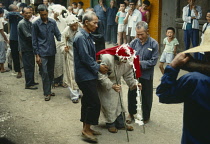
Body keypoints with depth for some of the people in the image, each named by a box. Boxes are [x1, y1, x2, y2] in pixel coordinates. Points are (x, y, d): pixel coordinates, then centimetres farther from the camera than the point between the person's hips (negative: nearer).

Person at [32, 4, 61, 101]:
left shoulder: (52, 22, 4)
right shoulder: (36, 24, -5)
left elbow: (58, 35, 8)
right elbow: (34, 41, -3)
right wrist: (37, 55, -7)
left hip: (52, 51, 4)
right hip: (42, 52, -4)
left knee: (51, 72, 13)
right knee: (45, 73, -4)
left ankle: (48, 90, 27)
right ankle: (47, 93, 6)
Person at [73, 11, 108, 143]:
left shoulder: (88, 36, 11)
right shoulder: (81, 37, -19)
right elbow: (85, 58, -21)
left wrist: (97, 65, 7)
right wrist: (98, 67, -11)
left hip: (89, 75, 10)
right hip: (85, 76, -10)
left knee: (88, 102, 16)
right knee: (95, 103, -8)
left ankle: (86, 128, 27)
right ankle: (86, 130, 4)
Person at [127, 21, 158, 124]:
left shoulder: (154, 44, -11)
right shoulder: (134, 42, -5)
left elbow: (153, 61, -13)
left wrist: (141, 63, -21)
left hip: (146, 75, -2)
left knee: (146, 96, 13)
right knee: (132, 94, 15)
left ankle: (146, 116, 32)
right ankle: (131, 113, 36)